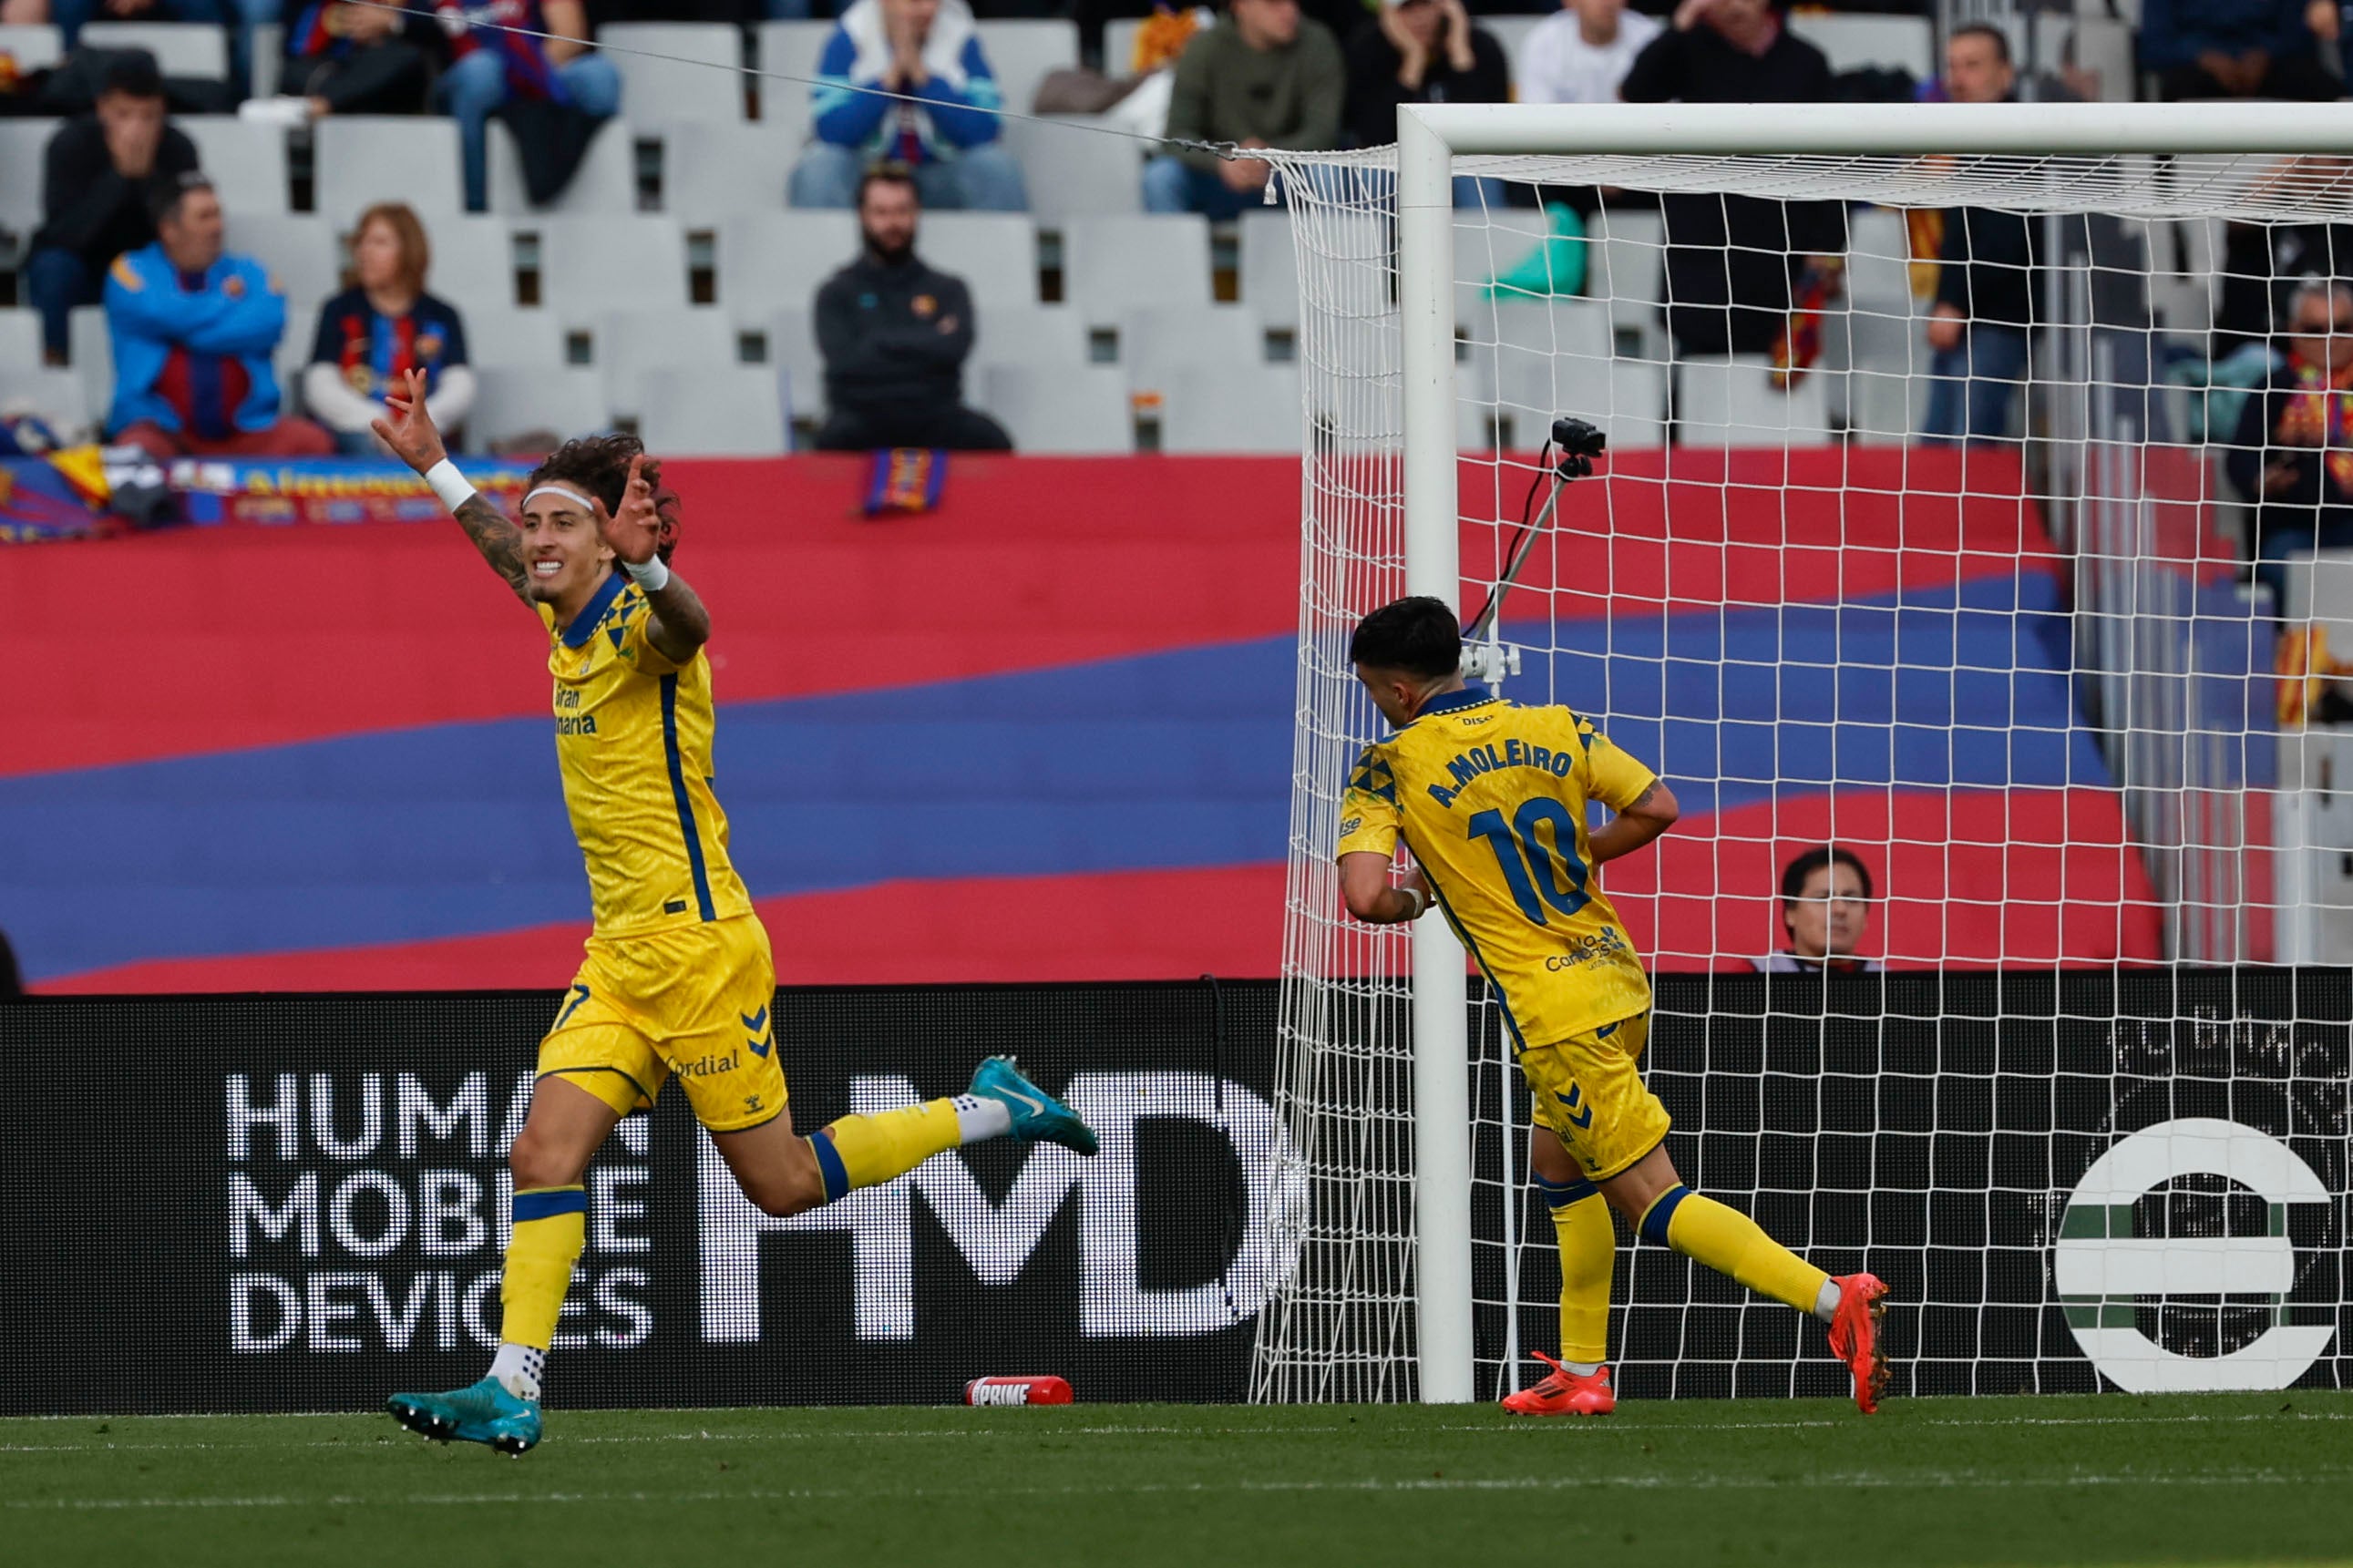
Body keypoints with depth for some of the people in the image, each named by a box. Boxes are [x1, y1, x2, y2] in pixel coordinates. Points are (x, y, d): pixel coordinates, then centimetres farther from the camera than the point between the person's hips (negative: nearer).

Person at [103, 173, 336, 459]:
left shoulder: (247, 273, 16)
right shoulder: (134, 270, 9)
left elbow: (269, 325, -5)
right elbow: (161, 314, -12)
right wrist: (226, 300, 3)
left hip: (244, 431, 3)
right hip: (166, 431, -3)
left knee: (315, 443, -23)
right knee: (139, 449, -38)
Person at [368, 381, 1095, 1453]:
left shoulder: (643, 621, -17)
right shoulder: (568, 618, 7)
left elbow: (687, 623, -45)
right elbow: (509, 554, 32)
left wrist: (645, 557, -65)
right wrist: (433, 465, 36)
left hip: (698, 948, -8)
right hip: (622, 954, 8)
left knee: (780, 1183, 2)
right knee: (545, 1153, -6)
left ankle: (987, 1110, 19)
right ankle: (510, 1392, -8)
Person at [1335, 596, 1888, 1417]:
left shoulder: (1391, 768, -8)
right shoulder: (1552, 727, 7)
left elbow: (1364, 895, -19)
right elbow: (1657, 806, 6)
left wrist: (1414, 897, 4)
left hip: (1556, 1016, -7)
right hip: (1620, 980, 7)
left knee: (1656, 1200, -8)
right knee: (1560, 1168, 26)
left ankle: (1832, 1299, -24)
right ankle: (1581, 1372, 28)